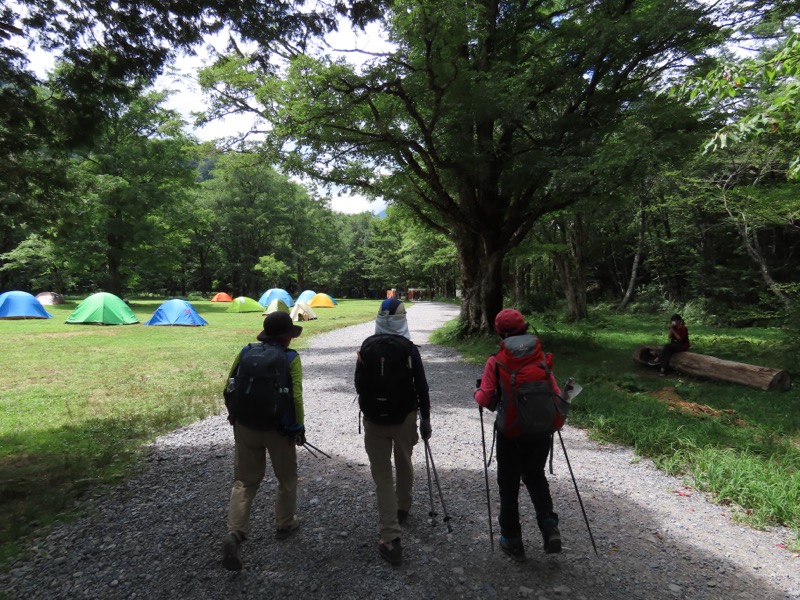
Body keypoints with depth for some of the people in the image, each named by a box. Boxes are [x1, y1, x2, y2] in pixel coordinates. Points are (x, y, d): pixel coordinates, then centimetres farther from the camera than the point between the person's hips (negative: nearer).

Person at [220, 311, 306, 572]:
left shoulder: (245, 352, -1)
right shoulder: (290, 358, -12)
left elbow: (229, 389, 3)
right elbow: (295, 397, -15)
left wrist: (235, 417, 16)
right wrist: (299, 427, -3)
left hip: (245, 426, 3)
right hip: (279, 428, -3)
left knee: (244, 481, 14)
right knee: (286, 478, 19)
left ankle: (234, 533, -2)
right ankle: (285, 524, 33)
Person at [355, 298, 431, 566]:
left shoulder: (367, 347, -5)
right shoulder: (409, 349, -10)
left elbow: (359, 384, 2)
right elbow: (421, 386, -8)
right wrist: (425, 418, 2)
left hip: (374, 420, 0)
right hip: (404, 418, 0)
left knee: (382, 476, 4)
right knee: (404, 465, 23)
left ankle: (391, 538, 0)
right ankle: (403, 508, 46)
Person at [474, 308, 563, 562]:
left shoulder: (496, 362, -11)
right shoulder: (542, 358, -4)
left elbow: (485, 400, -13)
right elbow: (556, 395, -2)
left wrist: (477, 394, 9)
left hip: (510, 434, -3)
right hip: (541, 431, 3)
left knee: (509, 486, 15)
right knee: (535, 477, 26)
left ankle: (512, 541, 25)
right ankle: (549, 526, 12)